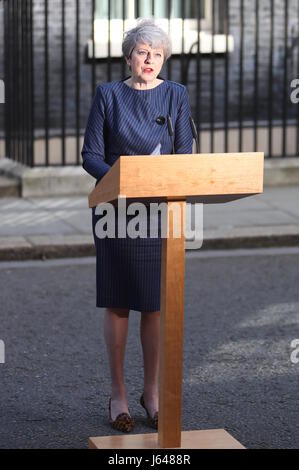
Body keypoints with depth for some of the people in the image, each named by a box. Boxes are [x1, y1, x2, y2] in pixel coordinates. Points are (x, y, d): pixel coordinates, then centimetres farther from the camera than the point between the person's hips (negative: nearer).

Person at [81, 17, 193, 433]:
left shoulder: (175, 95, 4)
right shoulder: (108, 95, 0)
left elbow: (185, 153, 1)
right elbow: (91, 154, -2)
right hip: (116, 208, -1)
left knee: (155, 304, 4)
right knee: (117, 302, 2)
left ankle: (152, 392, 17)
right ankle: (118, 394, 11)